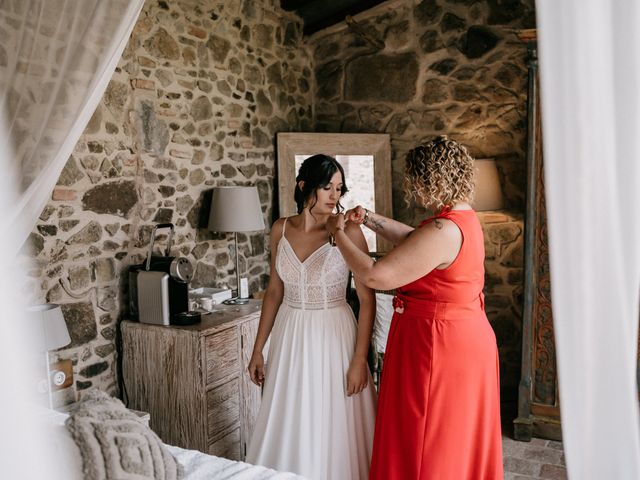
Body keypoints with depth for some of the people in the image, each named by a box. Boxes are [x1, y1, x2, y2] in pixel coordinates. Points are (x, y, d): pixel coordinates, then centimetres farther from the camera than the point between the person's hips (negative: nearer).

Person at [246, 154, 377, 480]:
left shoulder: (348, 232, -11)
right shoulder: (281, 229, 1)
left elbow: (367, 299, -9)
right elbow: (274, 291, 8)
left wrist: (359, 359, -13)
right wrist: (258, 350, 8)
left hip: (334, 336, -3)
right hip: (290, 337, 4)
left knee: (333, 428, 7)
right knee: (289, 427, 13)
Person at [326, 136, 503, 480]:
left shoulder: (443, 231, -27)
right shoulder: (464, 217, 4)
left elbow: (374, 276, -27)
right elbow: (413, 239, 19)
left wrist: (339, 233, -12)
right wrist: (369, 218, 10)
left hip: (438, 349, -10)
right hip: (465, 339, 10)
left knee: (424, 451, 8)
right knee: (459, 446, 24)